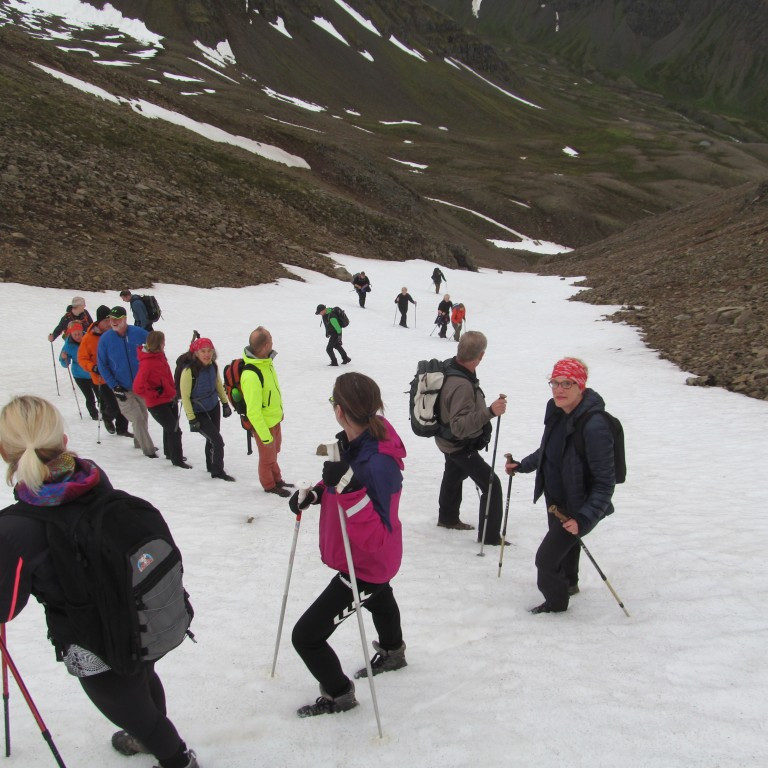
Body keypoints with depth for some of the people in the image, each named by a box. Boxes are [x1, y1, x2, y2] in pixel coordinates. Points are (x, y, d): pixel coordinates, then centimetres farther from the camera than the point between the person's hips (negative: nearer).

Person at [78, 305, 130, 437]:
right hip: (102, 379, -4)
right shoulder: (88, 338, -10)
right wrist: (93, 368, -20)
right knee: (113, 407, -7)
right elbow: (82, 358, -4)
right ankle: (107, 418, 29)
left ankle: (122, 429, 31)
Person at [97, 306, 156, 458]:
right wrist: (114, 386, -9)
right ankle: (148, 449, 7)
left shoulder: (139, 333, -10)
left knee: (143, 416, 15)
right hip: (123, 389, -2)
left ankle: (139, 441, 38)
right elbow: (102, 365, -1)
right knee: (137, 419, -6)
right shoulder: (105, 339, -10)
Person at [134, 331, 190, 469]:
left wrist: (173, 391, 12)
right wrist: (155, 394, -18)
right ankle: (177, 460, 13)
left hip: (169, 399, 9)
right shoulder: (147, 363, -24)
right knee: (174, 430, -3)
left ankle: (170, 453, 46)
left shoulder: (159, 356, 2)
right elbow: (138, 387, -26)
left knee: (170, 428, 24)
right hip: (157, 404, -9)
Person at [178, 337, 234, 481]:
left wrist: (225, 403, 14)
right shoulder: (189, 371, -25)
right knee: (217, 440, -8)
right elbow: (185, 396, -19)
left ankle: (211, 466, 41)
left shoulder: (213, 366, -7)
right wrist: (191, 419, -18)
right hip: (199, 412, -6)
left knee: (212, 439, 19)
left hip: (214, 407, 6)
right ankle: (218, 472, 10)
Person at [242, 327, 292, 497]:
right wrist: (265, 436, -22)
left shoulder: (266, 360, -9)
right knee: (267, 456, 16)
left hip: (274, 418, 8)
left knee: (274, 451, 27)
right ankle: (269, 485, 40)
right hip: (263, 424, -8)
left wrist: (279, 411, 19)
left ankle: (277, 479, 48)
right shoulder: (251, 375, -37)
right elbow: (253, 411, -30)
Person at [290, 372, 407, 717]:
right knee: (379, 597, 37)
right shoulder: (358, 439, -13)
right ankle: (392, 652, 69)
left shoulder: (378, 465, -40)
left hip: (366, 566, -10)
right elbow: (340, 483, 7)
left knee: (306, 636, -3)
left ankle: (338, 694, 26)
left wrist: (348, 488, -48)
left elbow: (375, 538, -38)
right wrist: (315, 492, -11)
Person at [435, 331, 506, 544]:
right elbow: (460, 426, -41)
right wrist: (489, 412, -51)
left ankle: (448, 518, 52)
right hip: (461, 446, -10)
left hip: (449, 440, 10)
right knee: (491, 484, -5)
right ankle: (490, 536, 5)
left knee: (453, 476, 30)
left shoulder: (450, 369, -11)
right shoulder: (461, 385, -39)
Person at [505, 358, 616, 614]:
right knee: (565, 543, 30)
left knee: (546, 558, -1)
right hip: (555, 500, 8)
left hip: (577, 507, -8)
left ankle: (555, 602, 28)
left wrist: (584, 519, -31)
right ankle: (569, 583, 59)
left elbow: (605, 483, -27)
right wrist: (522, 465, 12)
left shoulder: (594, 427, -33)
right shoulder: (556, 411, -8)